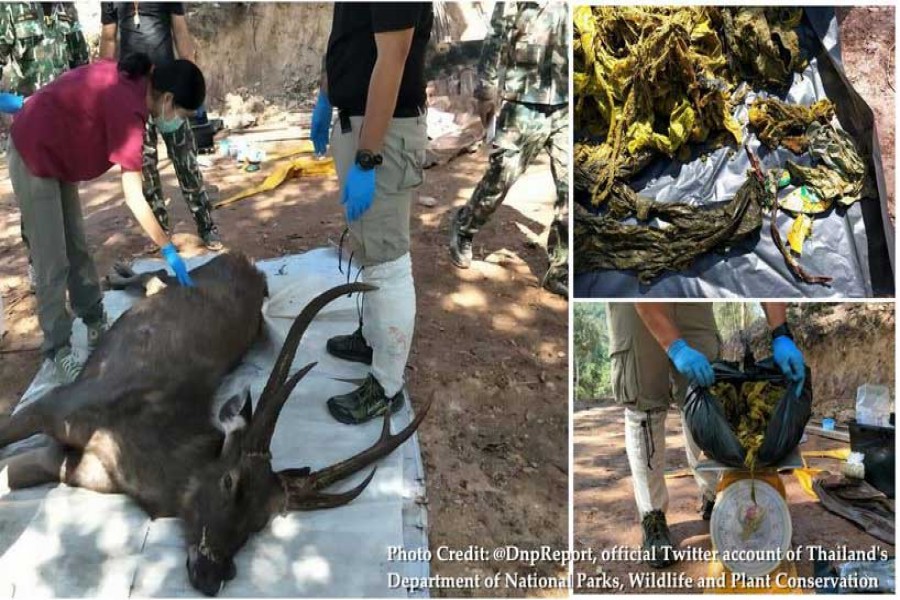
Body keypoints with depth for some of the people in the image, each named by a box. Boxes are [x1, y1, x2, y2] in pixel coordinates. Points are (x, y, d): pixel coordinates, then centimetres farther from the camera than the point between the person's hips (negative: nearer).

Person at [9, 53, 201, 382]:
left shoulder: (130, 79, -5)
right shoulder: (128, 108, -30)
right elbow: (134, 198, -30)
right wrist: (169, 250, -26)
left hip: (56, 150, 9)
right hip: (34, 154, -9)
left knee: (77, 248, 15)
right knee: (53, 262, -5)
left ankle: (95, 326, 26)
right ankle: (58, 350, 3)